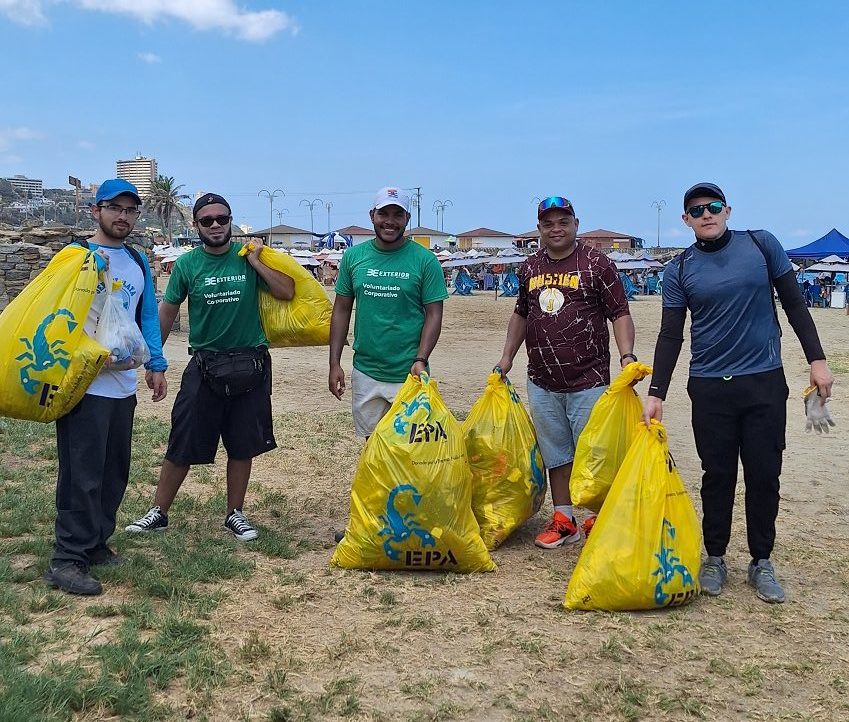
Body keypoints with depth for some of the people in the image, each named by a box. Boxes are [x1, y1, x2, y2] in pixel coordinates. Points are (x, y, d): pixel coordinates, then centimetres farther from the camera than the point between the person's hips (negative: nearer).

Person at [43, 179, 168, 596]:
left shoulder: (138, 261, 14)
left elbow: (148, 316, 16)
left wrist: (155, 365, 8)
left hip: (123, 385, 7)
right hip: (85, 384, -6)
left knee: (115, 472, 11)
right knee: (82, 473, -7)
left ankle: (95, 544, 24)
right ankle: (67, 560, 0)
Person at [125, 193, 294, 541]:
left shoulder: (250, 256, -1)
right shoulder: (187, 264, -2)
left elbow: (287, 291, -7)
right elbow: (166, 312, 5)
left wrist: (254, 261, -12)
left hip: (250, 365, 1)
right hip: (205, 365, -1)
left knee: (243, 445, 9)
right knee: (182, 445, 3)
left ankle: (235, 513, 25)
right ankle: (158, 513, 19)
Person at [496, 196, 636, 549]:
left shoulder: (597, 264, -4)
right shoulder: (530, 268, 11)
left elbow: (620, 314, -7)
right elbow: (521, 314, 23)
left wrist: (627, 356, -21)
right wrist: (507, 357, 18)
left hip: (588, 382, -5)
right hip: (542, 384, 5)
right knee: (555, 454, 12)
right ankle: (563, 521, 23)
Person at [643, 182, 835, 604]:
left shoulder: (761, 245, 1)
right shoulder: (679, 271, 2)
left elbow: (794, 304, 6)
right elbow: (670, 336, 3)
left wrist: (817, 360, 1)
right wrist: (656, 393, -4)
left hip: (765, 382, 0)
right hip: (710, 389, 0)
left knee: (764, 475, 5)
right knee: (718, 476, 6)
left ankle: (761, 562, 19)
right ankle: (714, 558, 21)